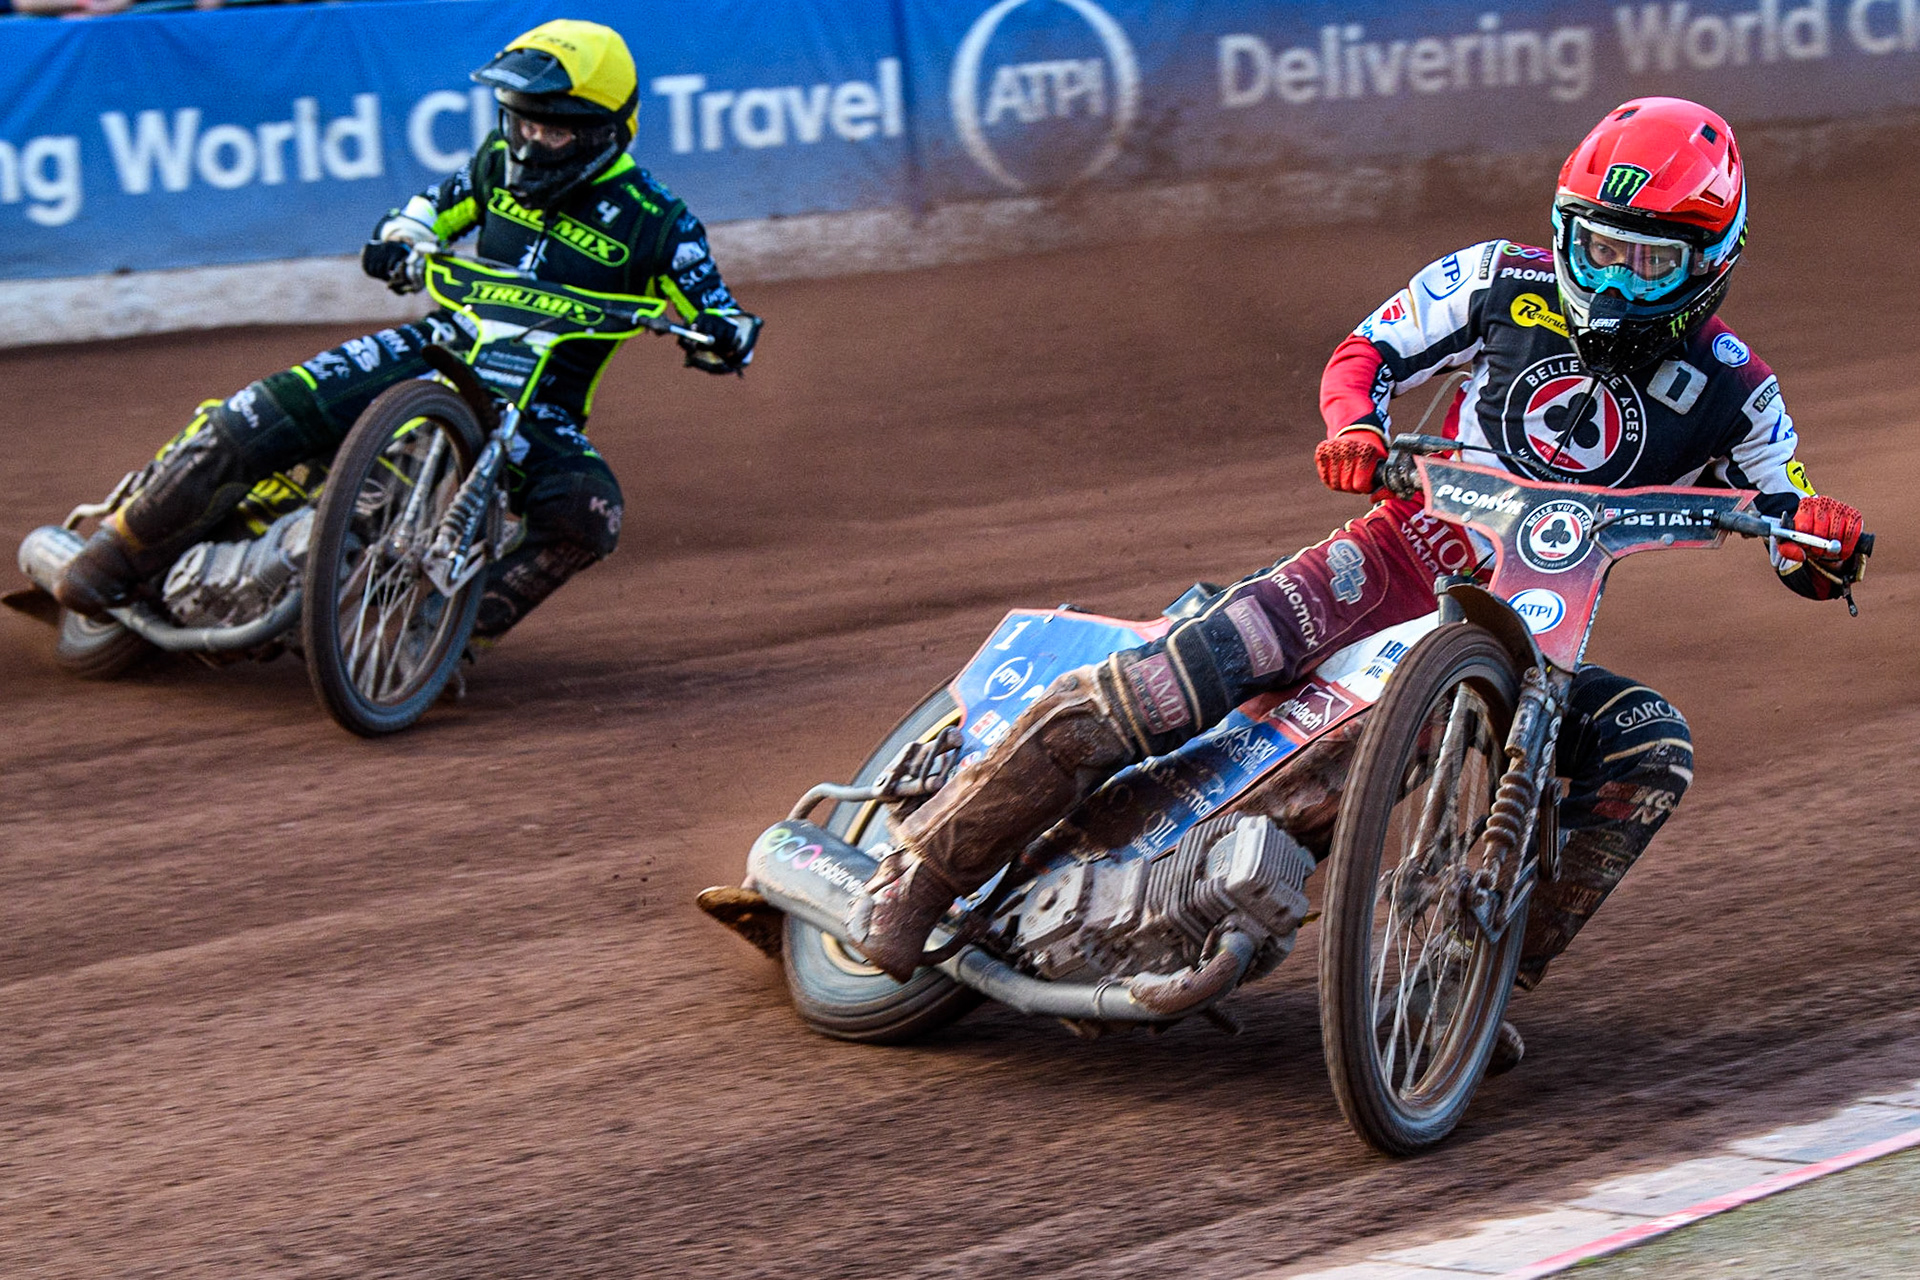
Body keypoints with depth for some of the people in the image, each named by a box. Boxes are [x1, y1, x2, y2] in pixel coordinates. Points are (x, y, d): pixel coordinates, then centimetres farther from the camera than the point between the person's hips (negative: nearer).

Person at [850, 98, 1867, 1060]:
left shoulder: (1726, 389, 2)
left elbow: (1804, 558, 6)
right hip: (1409, 552, -2)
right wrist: (1354, 425, -14)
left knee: (1652, 750, -28)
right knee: (1176, 678, -25)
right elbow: (1370, 350, 9)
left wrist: (1820, 534, -20)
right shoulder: (1507, 284, 2)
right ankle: (932, 858, -17)